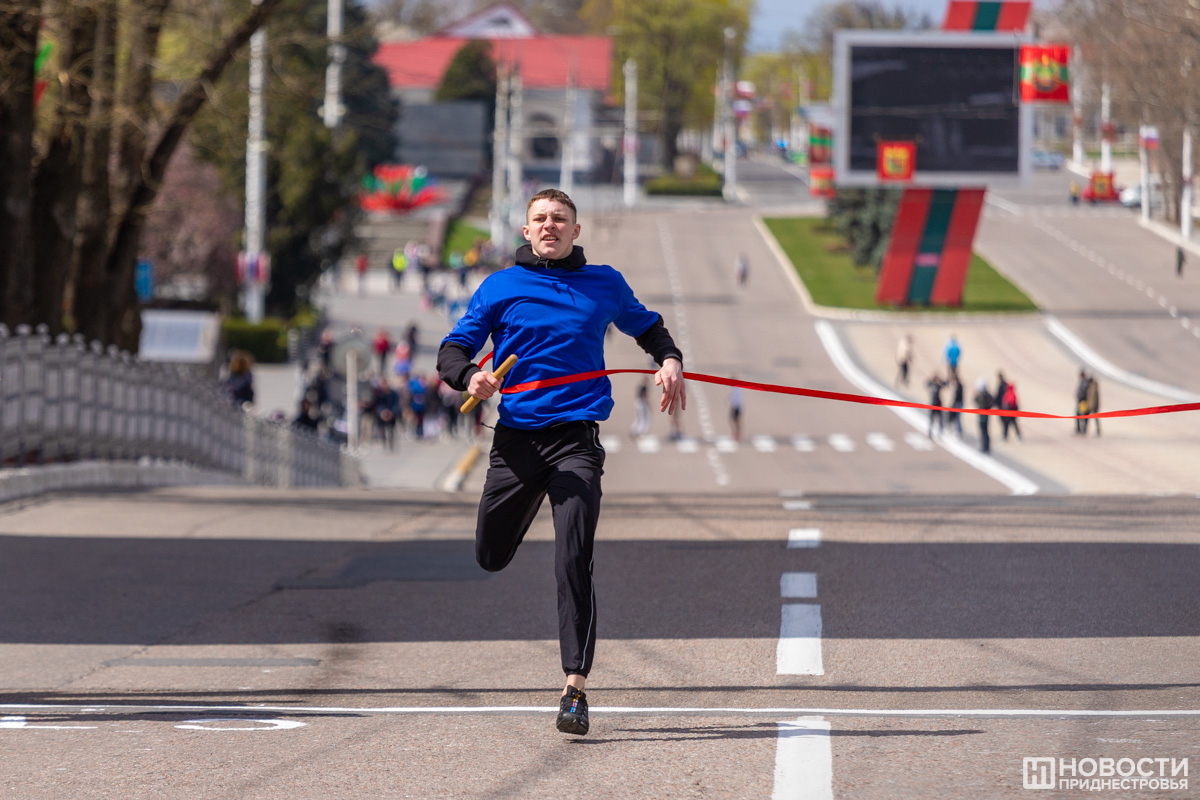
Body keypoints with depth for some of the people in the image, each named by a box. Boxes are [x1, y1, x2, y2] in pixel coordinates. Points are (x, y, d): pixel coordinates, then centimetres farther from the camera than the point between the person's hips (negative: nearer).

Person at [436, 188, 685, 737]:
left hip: (576, 439, -1)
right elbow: (453, 349, 3)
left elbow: (647, 327, 27)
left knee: (573, 564, -15)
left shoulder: (604, 285, 9)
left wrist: (669, 360, 6)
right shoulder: (501, 287, 5)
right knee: (490, 557, 13)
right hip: (516, 438, 1)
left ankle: (575, 688, -16)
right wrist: (468, 377, -19)